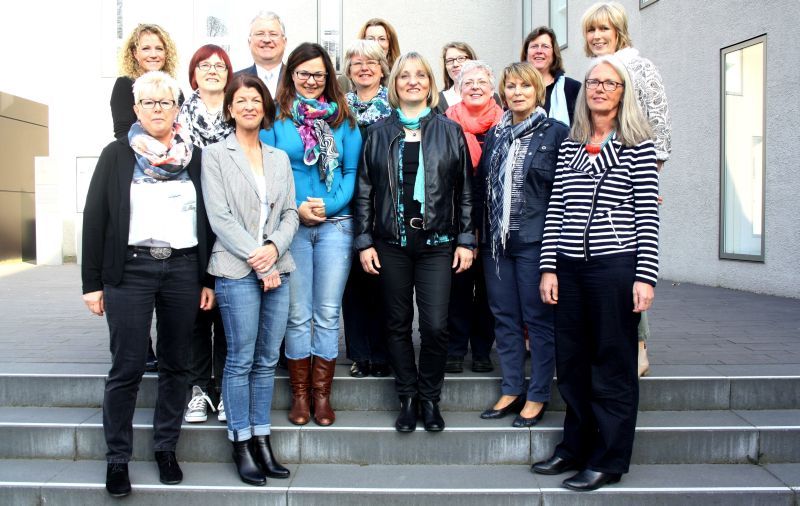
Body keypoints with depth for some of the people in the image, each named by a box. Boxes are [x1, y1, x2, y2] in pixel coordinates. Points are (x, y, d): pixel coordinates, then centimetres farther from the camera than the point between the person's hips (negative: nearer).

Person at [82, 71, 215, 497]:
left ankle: (166, 447, 23)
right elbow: (95, 219, 3)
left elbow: (207, 221, 10)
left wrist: (208, 279, 5)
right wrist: (92, 282, -2)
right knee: (127, 367, -1)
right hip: (130, 269, -2)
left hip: (183, 269, 2)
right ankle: (117, 458, 14)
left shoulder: (194, 158, 10)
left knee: (175, 363, 8)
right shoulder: (116, 155, 5)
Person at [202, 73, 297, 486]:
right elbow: (219, 218, -7)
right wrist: (257, 262, -12)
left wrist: (274, 248, -9)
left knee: (267, 359, 8)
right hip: (237, 271, -4)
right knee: (241, 360, 0)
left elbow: (290, 213, 10)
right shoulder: (215, 155, 1)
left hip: (277, 269, 4)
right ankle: (241, 444, 12)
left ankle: (261, 439, 18)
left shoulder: (279, 158, 15)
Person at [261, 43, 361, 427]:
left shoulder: (342, 120, 8)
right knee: (298, 314, 4)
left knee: (328, 313, 4)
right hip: (291, 225, -1)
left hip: (335, 224, 1)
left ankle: (322, 394, 16)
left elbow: (353, 171, 4)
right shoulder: (275, 118, 4)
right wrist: (297, 207, -13)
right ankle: (299, 394, 17)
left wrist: (330, 204, -11)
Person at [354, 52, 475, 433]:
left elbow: (465, 190, 6)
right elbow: (365, 190, 7)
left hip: (437, 242, -1)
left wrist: (466, 240, 1)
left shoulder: (450, 131, 6)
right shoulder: (379, 132, 8)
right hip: (391, 243, 1)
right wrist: (364, 241, 1)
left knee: (436, 326, -5)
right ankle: (407, 397, 22)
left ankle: (430, 397, 16)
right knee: (398, 325, 7)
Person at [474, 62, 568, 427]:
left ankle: (537, 396, 14)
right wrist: (480, 232, 9)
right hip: (496, 240, 5)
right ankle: (511, 390, 22)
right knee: (504, 317, 11)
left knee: (538, 318, 3)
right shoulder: (495, 134, 13)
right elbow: (482, 187, 15)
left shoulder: (556, 132, -2)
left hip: (534, 239, -5)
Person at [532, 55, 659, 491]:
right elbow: (555, 210, 10)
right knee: (571, 362, 11)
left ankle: (609, 460, 17)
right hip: (569, 267, 5)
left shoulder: (638, 145, 0)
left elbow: (647, 215, -5)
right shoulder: (570, 145, 12)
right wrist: (548, 267, 4)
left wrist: (645, 276, -11)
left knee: (613, 364, 4)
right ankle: (575, 447, 28)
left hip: (616, 266, -4)